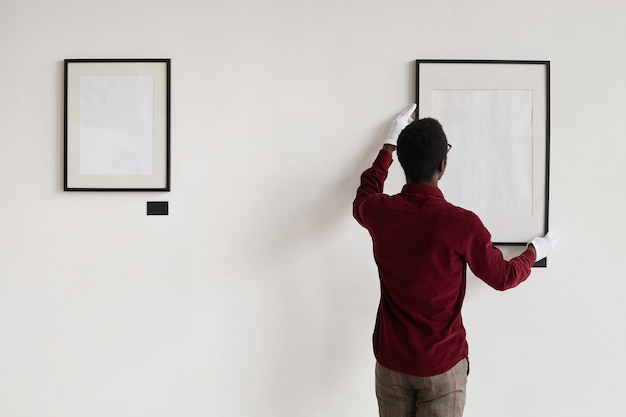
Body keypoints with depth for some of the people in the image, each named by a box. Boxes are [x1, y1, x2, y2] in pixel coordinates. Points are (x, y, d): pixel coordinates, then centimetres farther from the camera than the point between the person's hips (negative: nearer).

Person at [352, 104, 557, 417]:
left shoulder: (378, 213, -12)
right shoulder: (462, 224, -21)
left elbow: (364, 196, 16)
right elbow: (503, 277, -3)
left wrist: (389, 144, 23)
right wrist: (535, 251, 18)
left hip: (390, 361, 3)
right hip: (442, 367, -3)